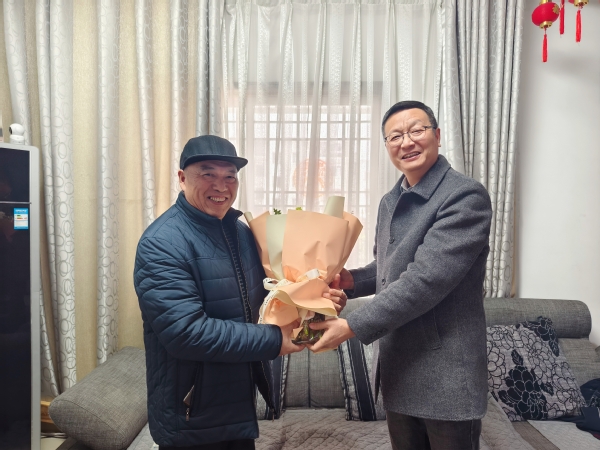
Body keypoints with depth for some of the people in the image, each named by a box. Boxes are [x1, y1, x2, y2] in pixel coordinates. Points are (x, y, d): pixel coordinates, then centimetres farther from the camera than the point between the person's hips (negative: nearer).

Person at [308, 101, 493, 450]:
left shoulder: (466, 196, -16)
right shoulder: (390, 202, 10)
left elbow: (425, 279, -24)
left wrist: (352, 326, -22)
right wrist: (352, 280, -1)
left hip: (446, 376, -7)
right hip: (397, 369, 7)